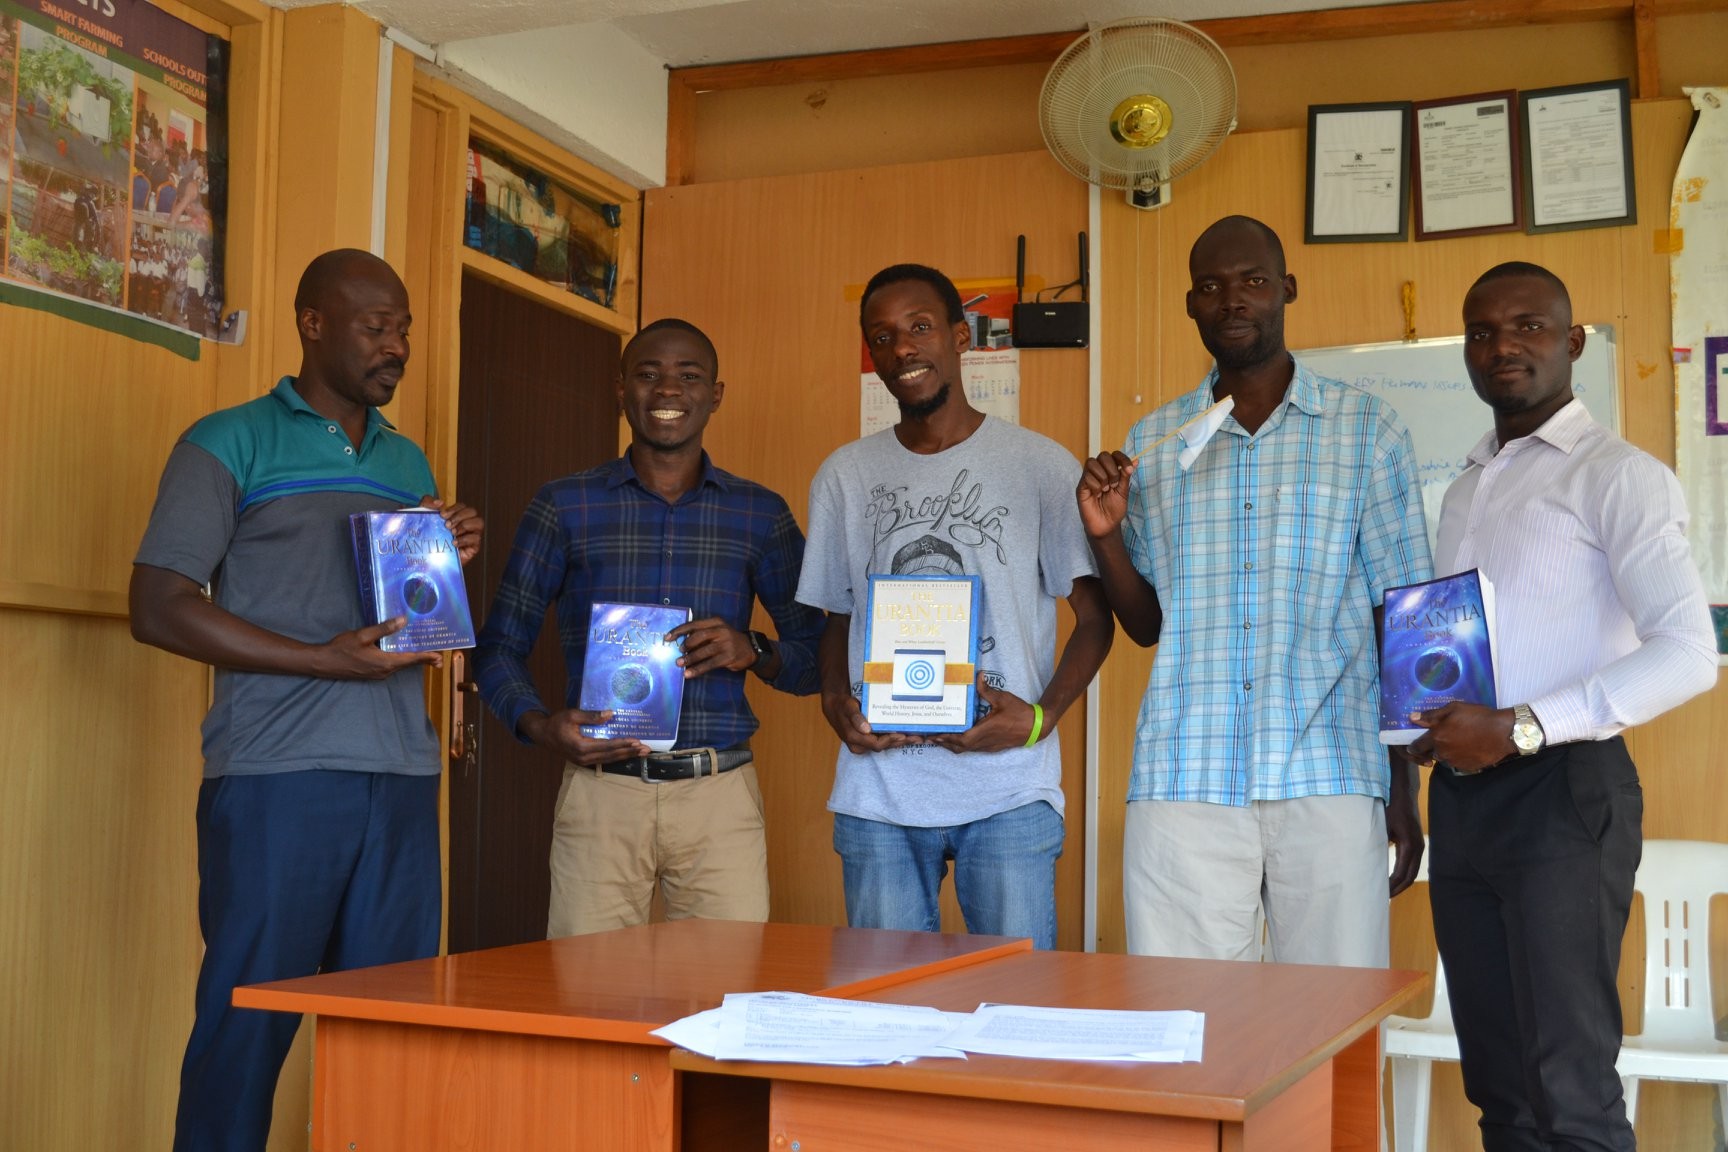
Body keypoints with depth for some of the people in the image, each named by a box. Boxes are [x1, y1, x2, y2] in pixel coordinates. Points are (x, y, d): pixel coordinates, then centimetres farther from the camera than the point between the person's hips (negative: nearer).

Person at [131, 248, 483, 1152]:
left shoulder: (410, 464, 20)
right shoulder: (230, 444, 2)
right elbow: (158, 608, -6)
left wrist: (450, 566, 4)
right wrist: (326, 660, -14)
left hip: (403, 779, 5)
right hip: (276, 775, -5)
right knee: (247, 1025, -1)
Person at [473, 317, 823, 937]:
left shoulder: (761, 515, 11)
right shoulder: (565, 507, 8)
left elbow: (817, 659, 13)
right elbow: (499, 647, 9)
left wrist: (753, 652, -8)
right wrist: (541, 726, -10)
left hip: (721, 795, 1)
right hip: (601, 789, -1)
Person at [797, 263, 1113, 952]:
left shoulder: (1040, 465, 2)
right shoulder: (844, 477, 12)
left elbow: (1095, 616, 4)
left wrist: (1041, 716, -11)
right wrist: (835, 701, -2)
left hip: (1007, 793, -2)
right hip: (877, 794, 3)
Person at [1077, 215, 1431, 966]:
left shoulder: (1366, 428, 7)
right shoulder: (1154, 443, 13)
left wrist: (1405, 788, 2)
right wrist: (1105, 534, -2)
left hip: (1328, 783, -1)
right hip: (1182, 786, 2)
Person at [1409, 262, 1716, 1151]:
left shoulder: (1615, 475, -5)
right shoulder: (1465, 489, 19)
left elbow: (1687, 651, -16)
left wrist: (1521, 728, -22)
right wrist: (1428, 719, 4)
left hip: (1560, 789, -7)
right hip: (1462, 795, 7)